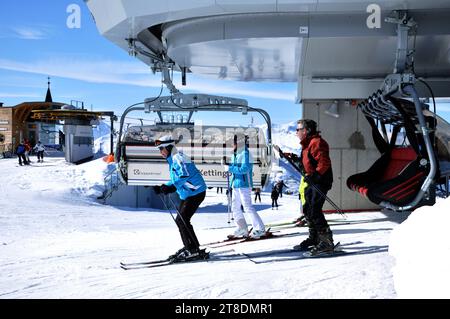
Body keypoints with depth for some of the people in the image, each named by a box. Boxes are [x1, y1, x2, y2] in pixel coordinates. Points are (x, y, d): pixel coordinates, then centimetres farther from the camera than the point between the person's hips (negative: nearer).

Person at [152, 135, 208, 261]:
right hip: (188, 194, 10)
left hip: (196, 192, -10)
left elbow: (185, 175, -30)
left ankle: (194, 250, -8)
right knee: (180, 220, 12)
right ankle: (188, 247, 21)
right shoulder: (172, 160, 16)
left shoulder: (178, 158, -16)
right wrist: (162, 188, 13)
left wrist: (170, 187, -33)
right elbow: (176, 180, 23)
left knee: (182, 220, -12)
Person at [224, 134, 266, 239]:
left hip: (244, 184, -9)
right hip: (235, 184, 9)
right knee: (235, 208, 11)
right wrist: (228, 167, 1)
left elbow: (244, 169, -22)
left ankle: (260, 229, -2)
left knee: (247, 207, -9)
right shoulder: (235, 154, 14)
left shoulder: (245, 153, -13)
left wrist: (230, 168, -17)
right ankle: (242, 229, 21)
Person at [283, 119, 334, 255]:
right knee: (307, 210, 16)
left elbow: (324, 162, -24)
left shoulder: (317, 142, -16)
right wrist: (296, 159, 18)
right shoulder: (307, 144, 17)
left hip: (320, 181, -11)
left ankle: (327, 242, -10)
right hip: (310, 182, 11)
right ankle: (314, 238, 29)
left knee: (314, 211, -15)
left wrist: (315, 175, -31)